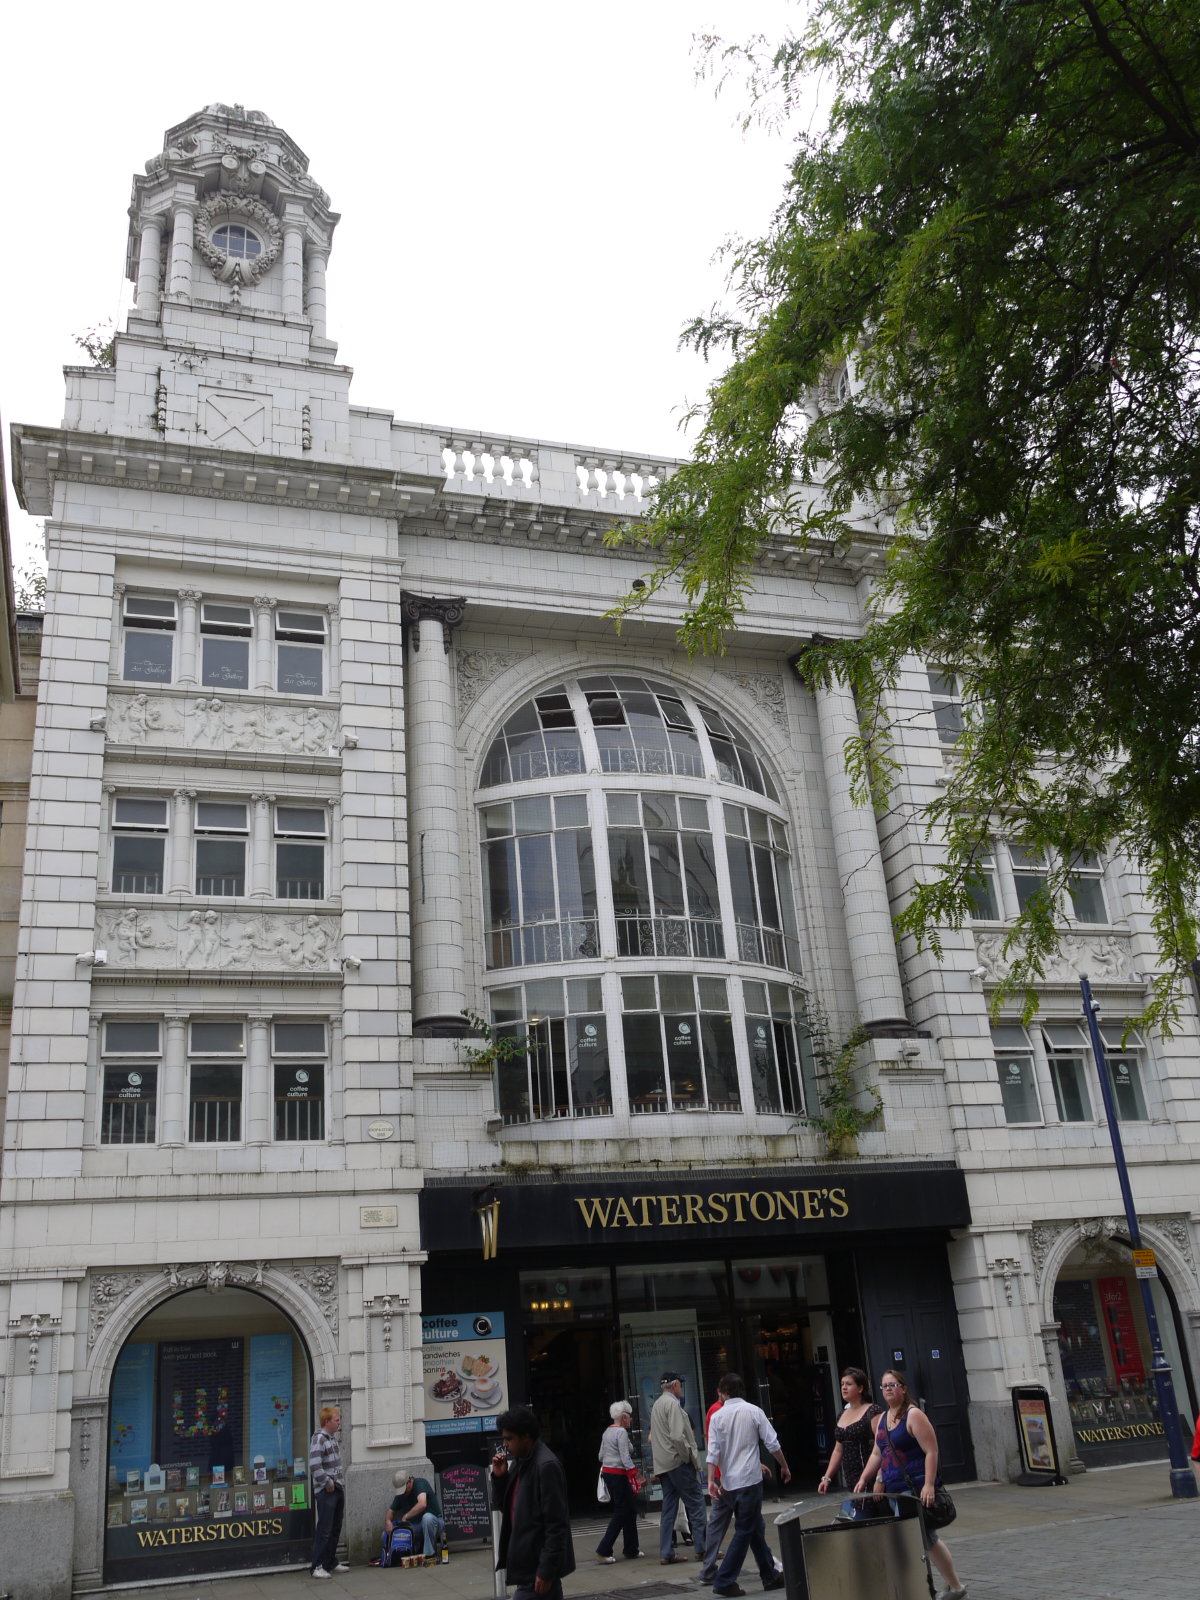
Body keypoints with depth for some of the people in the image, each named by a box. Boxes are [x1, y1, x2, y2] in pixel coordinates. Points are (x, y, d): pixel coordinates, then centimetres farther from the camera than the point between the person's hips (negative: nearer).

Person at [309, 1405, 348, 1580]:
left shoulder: (333, 1437, 14)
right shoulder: (319, 1439, -15)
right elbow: (314, 1466, -24)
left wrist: (340, 1483, 13)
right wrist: (328, 1483, -18)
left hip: (338, 1489, 9)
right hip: (326, 1492, -9)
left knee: (335, 1529, 14)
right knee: (324, 1530, -6)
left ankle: (331, 1562, 24)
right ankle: (317, 1566, 0)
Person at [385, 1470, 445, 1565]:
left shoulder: (421, 1483, -15)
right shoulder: (400, 1495, 5)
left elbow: (422, 1504, -32)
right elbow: (391, 1511, 10)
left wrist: (406, 1517, -26)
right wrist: (388, 1521, -13)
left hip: (435, 1522, -6)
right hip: (416, 1526, 6)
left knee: (427, 1517, -41)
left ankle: (430, 1554, -25)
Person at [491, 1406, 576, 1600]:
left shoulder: (546, 1465, -19)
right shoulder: (518, 1462, 9)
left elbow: (556, 1524, -20)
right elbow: (501, 1504, 16)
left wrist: (546, 1571, -21)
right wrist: (499, 1476, -1)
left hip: (538, 1567, -9)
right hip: (527, 1563, 9)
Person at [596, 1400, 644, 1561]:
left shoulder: (607, 1431, 12)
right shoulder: (621, 1432, -15)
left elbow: (601, 1456, 16)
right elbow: (625, 1458, -19)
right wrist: (635, 1477, -16)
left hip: (607, 1472, 9)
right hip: (619, 1474, -9)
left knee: (629, 1511, 14)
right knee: (622, 1512, -2)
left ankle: (631, 1550, 18)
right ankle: (603, 1551, -3)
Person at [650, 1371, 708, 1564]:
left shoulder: (656, 1405, 18)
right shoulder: (672, 1404, -12)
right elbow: (677, 1436, -23)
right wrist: (689, 1457, -11)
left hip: (663, 1465, 9)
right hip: (678, 1462, -9)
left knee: (669, 1508, 9)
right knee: (696, 1504, -2)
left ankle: (665, 1553, 8)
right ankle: (702, 1548, -1)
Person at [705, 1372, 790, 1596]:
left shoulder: (717, 1416, 0)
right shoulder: (754, 1411, -4)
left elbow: (713, 1451, -7)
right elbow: (772, 1443, -2)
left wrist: (711, 1480, -6)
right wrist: (784, 1466, 11)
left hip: (729, 1482, 4)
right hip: (750, 1478, -4)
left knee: (756, 1529, 16)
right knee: (744, 1531, 2)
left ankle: (770, 1576, 24)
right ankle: (724, 1582, -3)